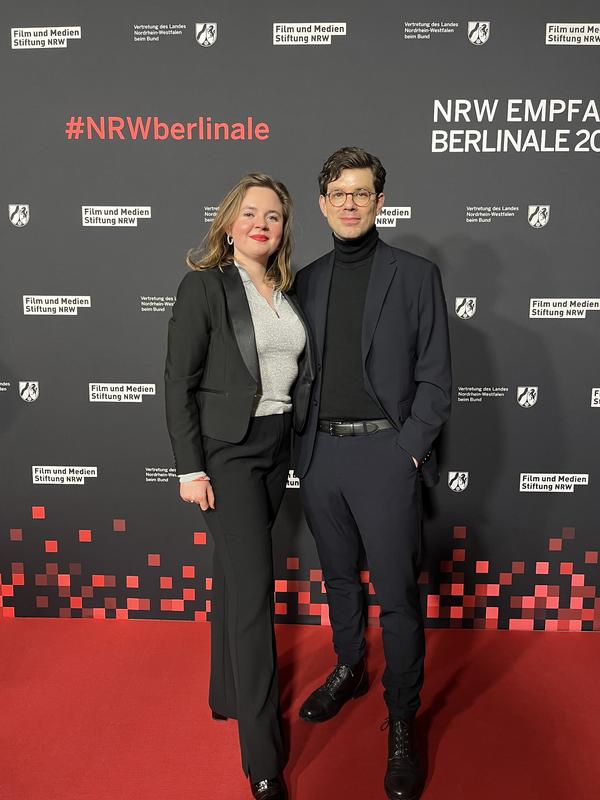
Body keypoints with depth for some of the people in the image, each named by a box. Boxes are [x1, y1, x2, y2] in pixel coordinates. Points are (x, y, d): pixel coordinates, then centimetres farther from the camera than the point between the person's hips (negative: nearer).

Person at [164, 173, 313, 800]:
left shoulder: (287, 291, 10)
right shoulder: (204, 285, -8)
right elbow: (178, 384, -10)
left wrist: (299, 436, 6)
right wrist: (190, 468, -13)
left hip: (275, 448, 6)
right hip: (227, 450, -6)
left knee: (235, 575, 18)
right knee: (253, 588, -5)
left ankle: (226, 694, 38)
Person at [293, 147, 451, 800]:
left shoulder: (416, 275, 0)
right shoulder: (307, 281, 11)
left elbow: (434, 377, -2)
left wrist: (408, 448, -10)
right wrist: (302, 445, 3)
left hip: (386, 453, -4)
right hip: (320, 453, 4)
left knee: (397, 594, 2)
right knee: (339, 577, 19)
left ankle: (401, 723, 21)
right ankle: (348, 671, 42)